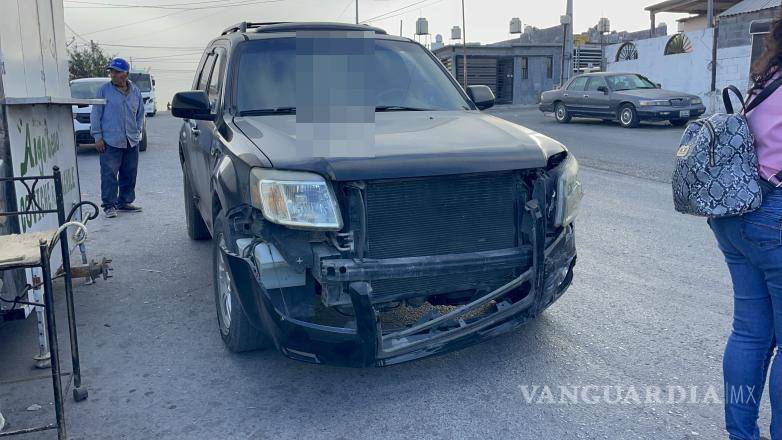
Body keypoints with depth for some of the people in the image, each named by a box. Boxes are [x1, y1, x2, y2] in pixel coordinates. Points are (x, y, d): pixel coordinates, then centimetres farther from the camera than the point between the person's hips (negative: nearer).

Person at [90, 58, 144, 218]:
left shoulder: (135, 91, 10)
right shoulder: (104, 90, -1)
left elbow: (140, 114, 20)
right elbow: (95, 114, -1)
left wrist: (137, 132, 11)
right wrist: (97, 136, -6)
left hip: (132, 142, 4)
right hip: (110, 141, -4)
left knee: (129, 175, 10)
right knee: (109, 175, -5)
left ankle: (125, 202, 22)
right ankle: (109, 205, 2)